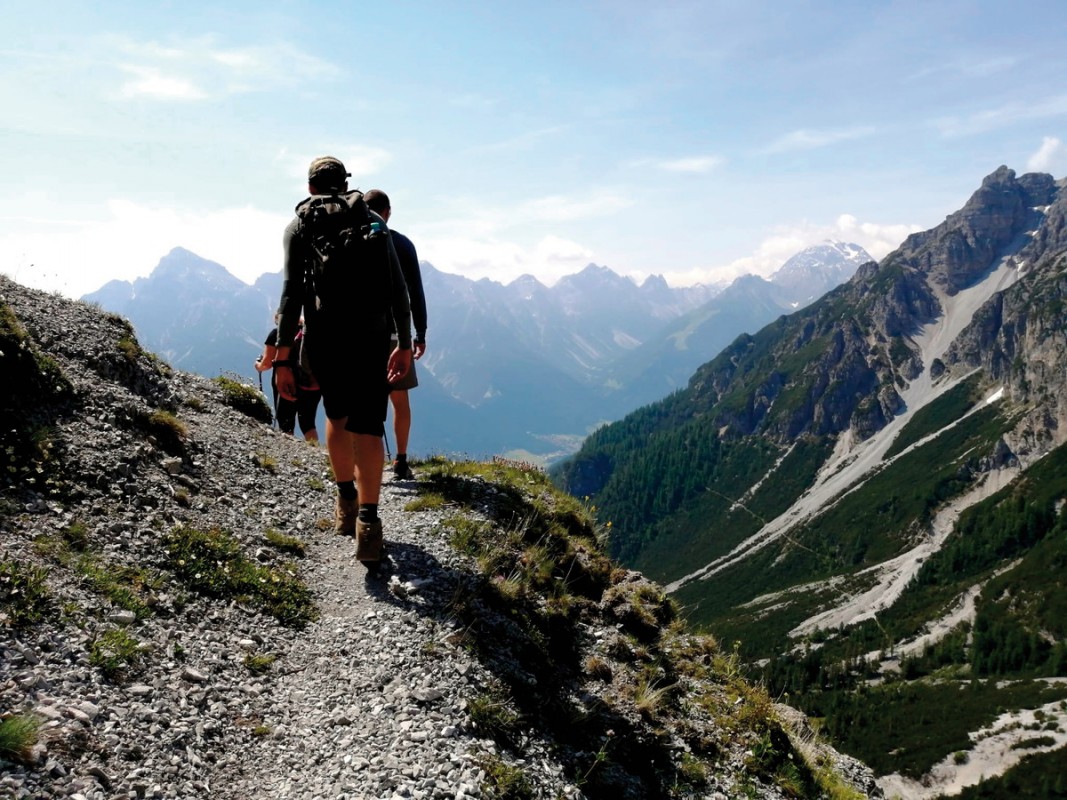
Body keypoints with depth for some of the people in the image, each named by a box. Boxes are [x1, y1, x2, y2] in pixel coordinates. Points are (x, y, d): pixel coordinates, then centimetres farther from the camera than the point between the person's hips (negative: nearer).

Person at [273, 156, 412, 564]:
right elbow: (398, 289, 7)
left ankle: (346, 503, 32)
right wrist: (405, 344, 13)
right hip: (372, 338, 0)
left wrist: (283, 358, -5)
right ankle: (367, 521, -13)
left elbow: (292, 292, -3)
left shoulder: (301, 224, 8)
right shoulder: (375, 221, 13)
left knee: (337, 416, 22)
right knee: (367, 427, 0)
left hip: (323, 338, 0)